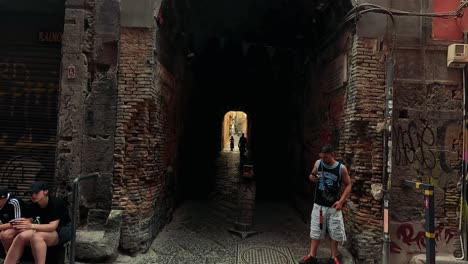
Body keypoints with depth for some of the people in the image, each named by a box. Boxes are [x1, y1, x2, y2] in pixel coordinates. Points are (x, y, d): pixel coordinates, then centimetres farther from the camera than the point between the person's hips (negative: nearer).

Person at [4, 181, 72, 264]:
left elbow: (52, 226, -28)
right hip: (46, 230, 6)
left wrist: (31, 226, -40)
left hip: (63, 230, -6)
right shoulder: (34, 205, 0)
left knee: (36, 237, -35)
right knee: (22, 236, -23)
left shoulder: (56, 203, -20)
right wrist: (20, 225, -28)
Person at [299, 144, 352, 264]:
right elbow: (311, 175, 12)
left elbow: (348, 185, -3)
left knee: (335, 232, 8)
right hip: (318, 204, 2)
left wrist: (341, 201, -13)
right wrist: (312, 178, -13)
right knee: (315, 231, 9)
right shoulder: (318, 163, -5)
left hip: (333, 206, -2)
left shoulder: (341, 168, -12)